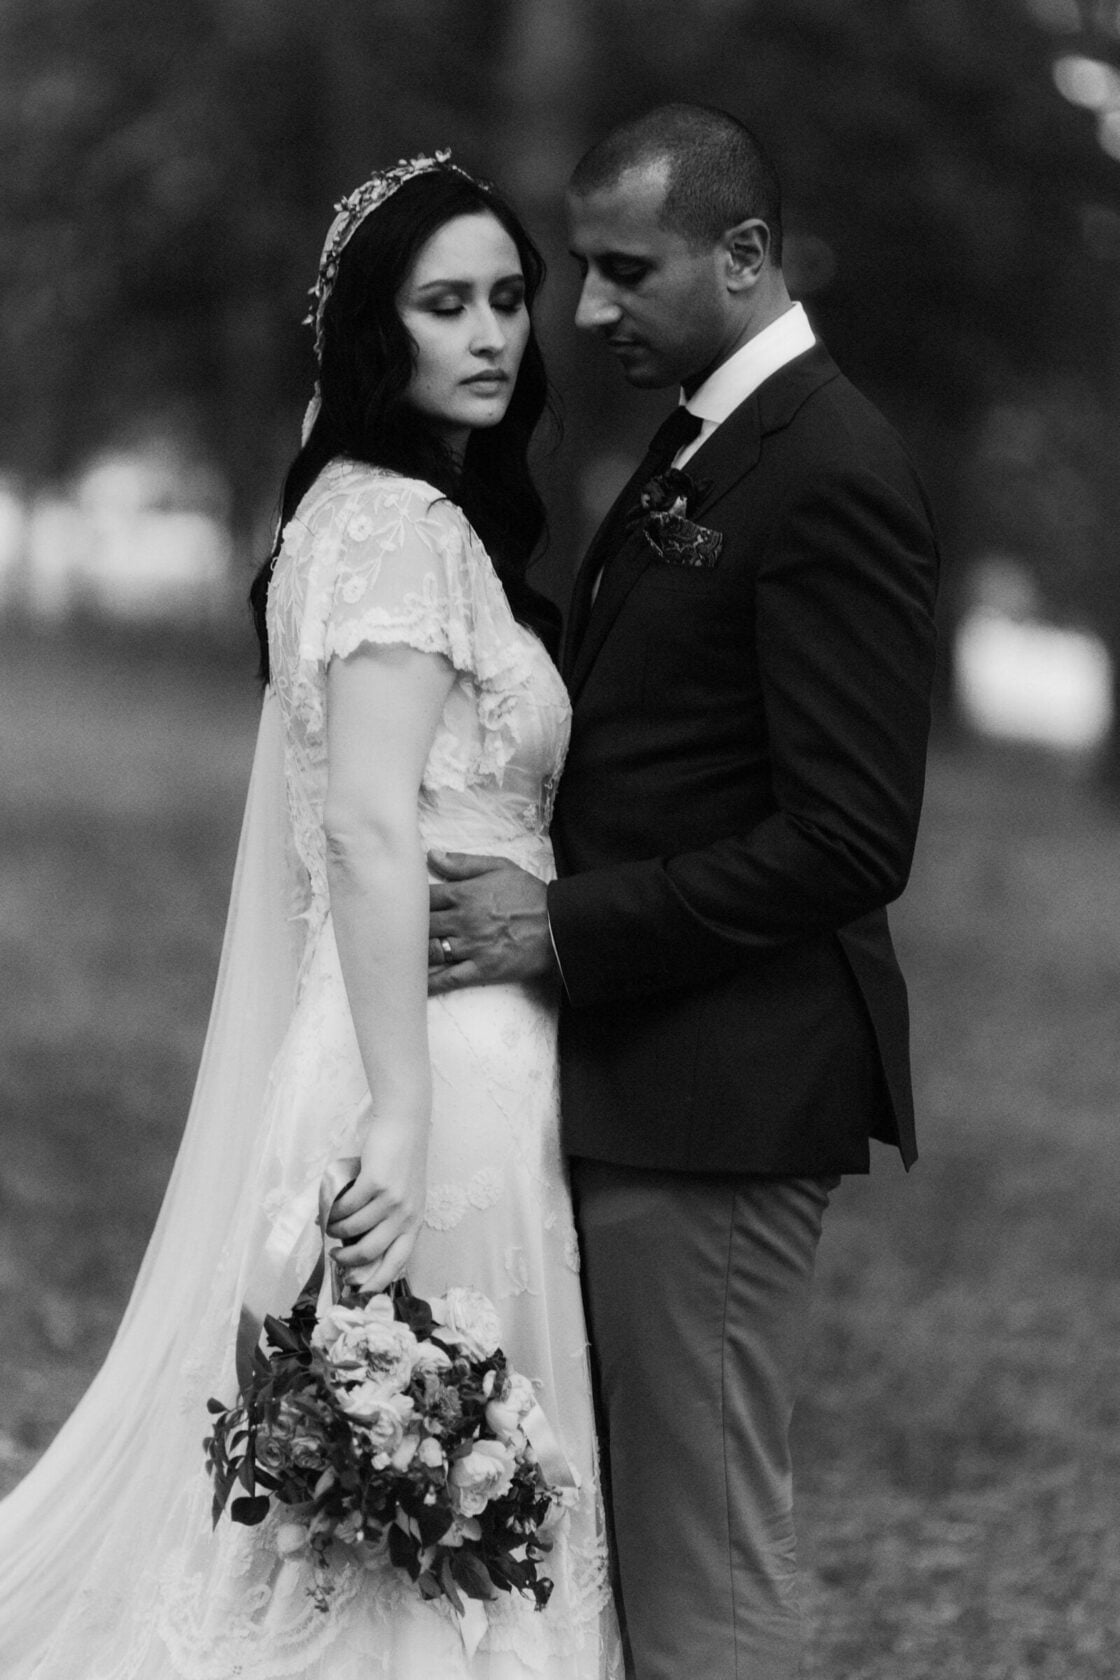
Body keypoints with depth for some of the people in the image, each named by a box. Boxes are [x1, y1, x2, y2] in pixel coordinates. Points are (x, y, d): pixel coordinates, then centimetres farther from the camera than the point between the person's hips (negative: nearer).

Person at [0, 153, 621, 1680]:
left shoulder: (419, 516, 17)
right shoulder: (397, 523, -13)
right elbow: (372, 831, -21)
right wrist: (402, 1119, -27)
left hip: (455, 1051, 10)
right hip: (434, 1061, -10)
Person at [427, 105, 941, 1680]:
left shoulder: (833, 481, -16)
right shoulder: (695, 453, 15)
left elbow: (852, 840, -20)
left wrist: (566, 927, -18)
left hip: (723, 1093, -10)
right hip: (642, 1077, 10)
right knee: (618, 1531, 15)